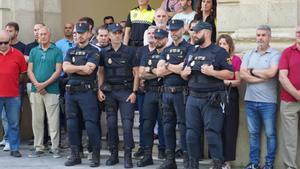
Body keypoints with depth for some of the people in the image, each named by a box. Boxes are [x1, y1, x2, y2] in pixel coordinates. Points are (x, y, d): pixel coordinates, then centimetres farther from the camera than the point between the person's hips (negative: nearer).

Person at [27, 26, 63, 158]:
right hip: (35, 90, 3)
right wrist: (37, 84, -9)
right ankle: (38, 147, 14)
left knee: (53, 121, -2)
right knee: (37, 120, 6)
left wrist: (45, 84, -13)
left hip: (52, 90, -3)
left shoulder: (57, 51, 2)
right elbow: (29, 70, 7)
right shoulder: (33, 51, 12)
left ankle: (55, 148, 4)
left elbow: (58, 71, -5)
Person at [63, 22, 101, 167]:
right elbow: (65, 68, 0)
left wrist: (73, 68, -4)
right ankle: (75, 155, 16)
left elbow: (89, 70, -14)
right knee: (72, 124, 7)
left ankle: (95, 155, 3)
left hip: (87, 91, -5)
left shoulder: (93, 51, 0)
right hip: (71, 90, 5)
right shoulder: (71, 51, 16)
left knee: (91, 124, -6)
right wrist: (82, 67, -9)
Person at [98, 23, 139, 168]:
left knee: (127, 123, -7)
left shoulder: (130, 51, 0)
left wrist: (134, 92, -7)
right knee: (111, 123, 5)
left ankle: (128, 156, 0)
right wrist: (99, 89, 1)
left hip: (126, 91, -3)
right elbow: (101, 72, 13)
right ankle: (113, 154, 17)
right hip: (109, 91, 3)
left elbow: (136, 73, 0)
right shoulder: (105, 53, 7)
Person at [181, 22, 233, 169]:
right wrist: (185, 73, 1)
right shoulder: (191, 51, 16)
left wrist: (212, 72, -19)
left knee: (212, 133, -6)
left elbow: (230, 74, -9)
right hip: (193, 98, 6)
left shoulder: (219, 52, -2)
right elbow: (183, 75, 24)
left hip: (212, 100, -6)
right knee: (191, 133, 7)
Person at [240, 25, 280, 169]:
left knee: (270, 134, 3)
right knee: (253, 133, 11)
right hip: (250, 100, 4)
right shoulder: (249, 55, 10)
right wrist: (262, 77, -11)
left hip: (268, 101, -4)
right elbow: (242, 74, -2)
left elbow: (271, 73, -19)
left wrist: (252, 71, -5)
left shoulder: (275, 55, -3)